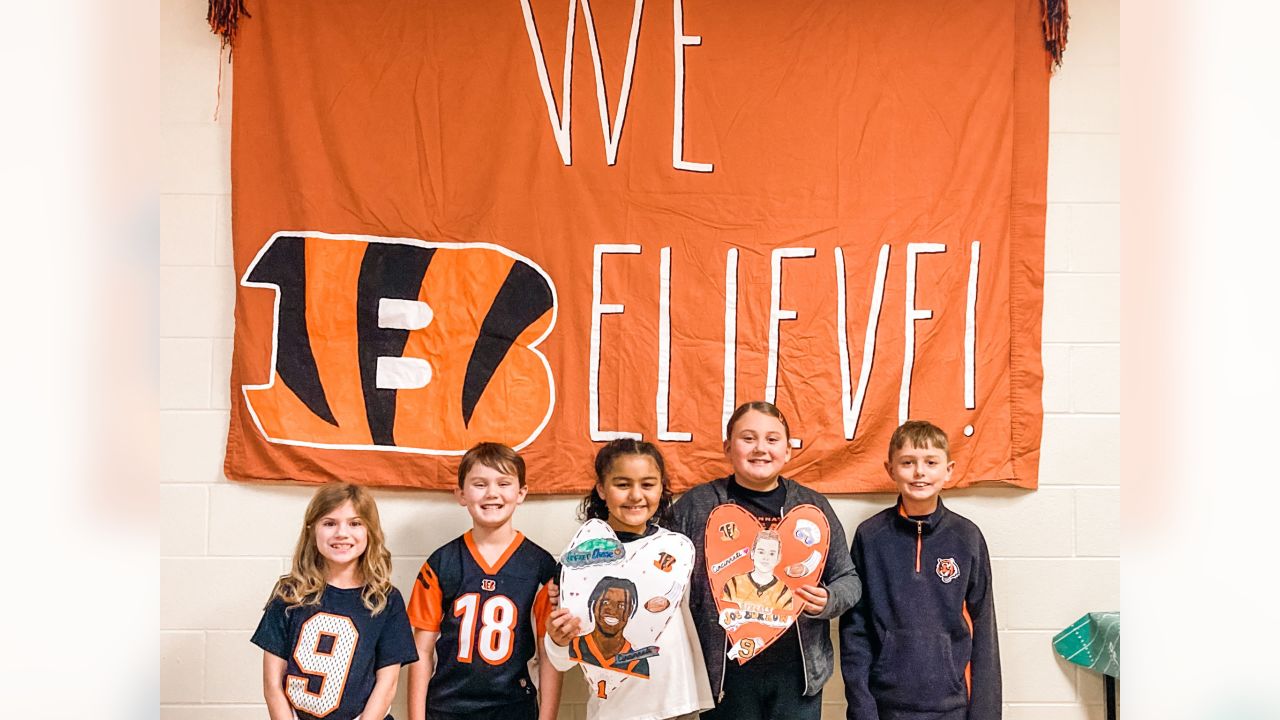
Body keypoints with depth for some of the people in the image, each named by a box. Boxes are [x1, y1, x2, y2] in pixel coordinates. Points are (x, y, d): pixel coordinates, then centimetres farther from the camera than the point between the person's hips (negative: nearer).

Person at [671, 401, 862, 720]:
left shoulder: (813, 506, 6)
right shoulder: (695, 505, 0)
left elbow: (848, 579, 12)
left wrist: (826, 601, -9)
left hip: (797, 672, 2)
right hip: (724, 672, -1)